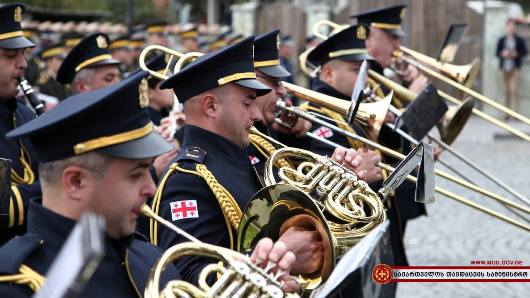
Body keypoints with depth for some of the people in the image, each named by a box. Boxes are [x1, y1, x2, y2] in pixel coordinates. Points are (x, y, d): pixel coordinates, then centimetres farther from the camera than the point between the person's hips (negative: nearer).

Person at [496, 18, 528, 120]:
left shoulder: (519, 40, 3)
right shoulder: (501, 40, 8)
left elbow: (525, 52, 5)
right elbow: (497, 53, 10)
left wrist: (516, 54, -12)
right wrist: (503, 54, -10)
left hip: (515, 68, -2)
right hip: (504, 67, 2)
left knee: (513, 90, -13)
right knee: (506, 91, 3)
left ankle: (515, 113, -16)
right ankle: (506, 113, 5)